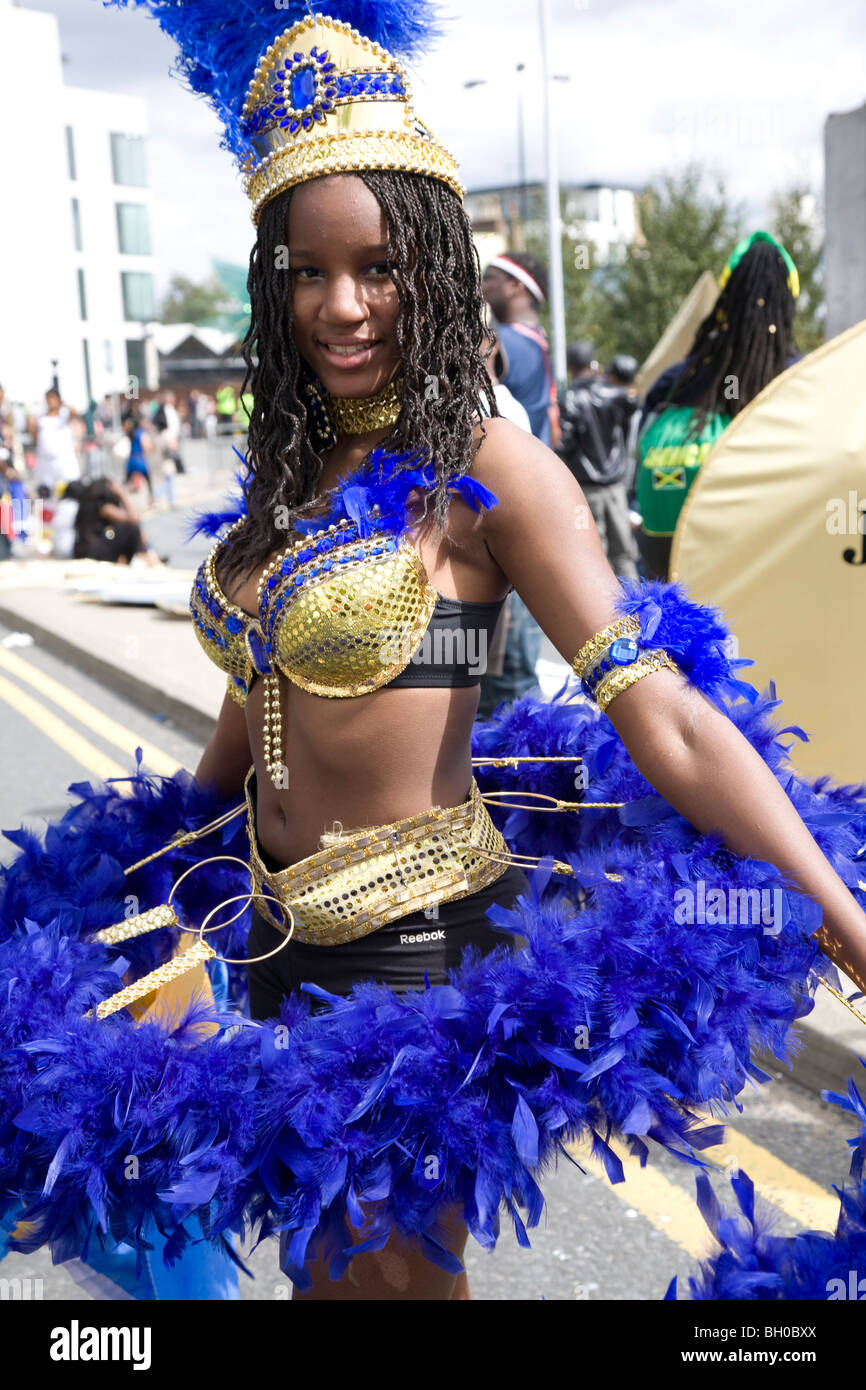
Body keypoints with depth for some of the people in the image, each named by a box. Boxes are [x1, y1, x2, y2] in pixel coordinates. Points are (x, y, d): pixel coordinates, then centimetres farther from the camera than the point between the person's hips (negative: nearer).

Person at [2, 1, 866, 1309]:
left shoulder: (484, 468, -15)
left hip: (419, 948, -7)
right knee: (322, 1263, 24)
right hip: (286, 944, 7)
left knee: (392, 1271, 13)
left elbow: (669, 722, -21)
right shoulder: (291, 473, 5)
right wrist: (158, 874, 26)